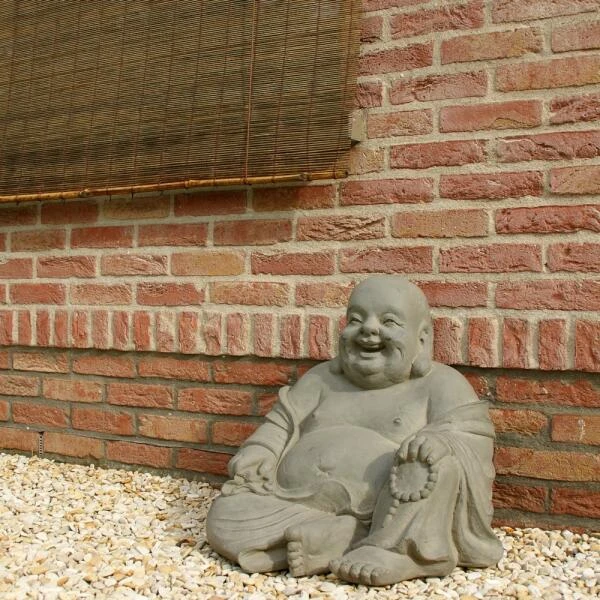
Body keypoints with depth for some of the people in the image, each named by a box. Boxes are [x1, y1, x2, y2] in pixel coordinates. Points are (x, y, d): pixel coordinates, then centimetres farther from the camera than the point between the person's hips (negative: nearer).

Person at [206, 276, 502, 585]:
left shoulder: (442, 384, 8)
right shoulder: (322, 377, 21)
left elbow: (472, 441, -4)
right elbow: (282, 425, 21)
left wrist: (442, 441, -27)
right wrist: (260, 452, -1)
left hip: (397, 517, -4)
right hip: (300, 507, 5)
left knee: (435, 463, -29)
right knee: (226, 514, -19)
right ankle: (358, 541, -26)